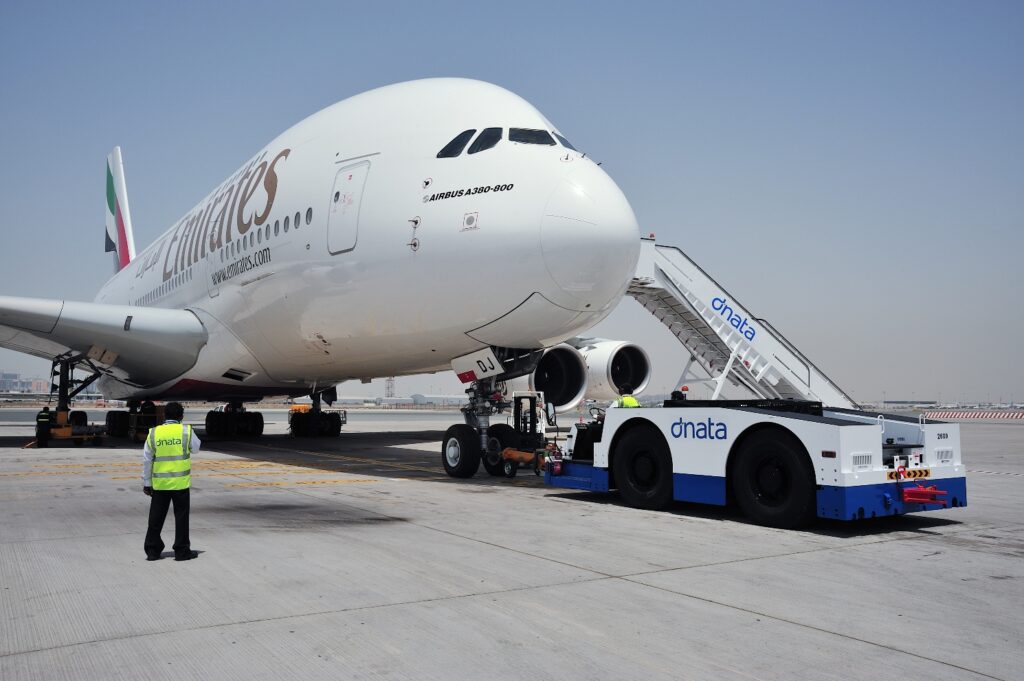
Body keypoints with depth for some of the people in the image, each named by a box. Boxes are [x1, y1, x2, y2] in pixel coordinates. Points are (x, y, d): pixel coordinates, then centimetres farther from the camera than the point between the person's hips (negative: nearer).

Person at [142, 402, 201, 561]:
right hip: (180, 482, -2)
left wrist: (146, 483, 10)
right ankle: (182, 551, 11)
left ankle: (152, 550, 16)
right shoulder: (186, 431, -6)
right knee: (181, 517, 7)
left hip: (160, 484, 2)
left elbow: (147, 460, 2)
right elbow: (195, 448, 11)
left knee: (156, 517, 11)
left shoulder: (153, 433, 0)